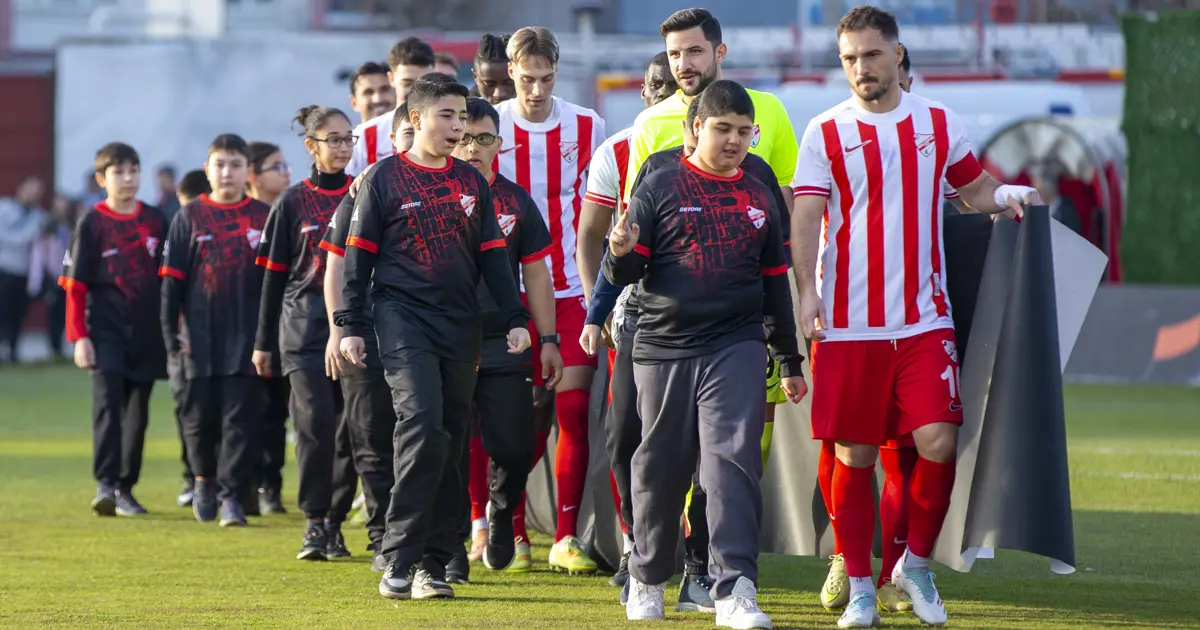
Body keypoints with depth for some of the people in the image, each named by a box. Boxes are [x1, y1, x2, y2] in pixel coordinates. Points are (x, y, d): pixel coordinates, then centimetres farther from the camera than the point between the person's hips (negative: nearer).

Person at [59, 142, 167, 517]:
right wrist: (78, 336, -8)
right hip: (105, 330, -3)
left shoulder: (155, 221, 8)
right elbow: (75, 285, -1)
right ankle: (105, 484, -20)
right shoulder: (92, 224, 0)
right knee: (107, 402, -16)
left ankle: (126, 489, 15)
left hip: (147, 332, 3)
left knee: (138, 412, 6)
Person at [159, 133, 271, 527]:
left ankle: (231, 494, -2)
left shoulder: (264, 217, 4)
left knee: (241, 415, -4)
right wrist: (170, 332, -2)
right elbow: (172, 279, 4)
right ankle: (204, 478, 30)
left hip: (248, 333, 0)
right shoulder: (190, 217, 4)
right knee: (199, 413, 7)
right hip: (201, 335, 0)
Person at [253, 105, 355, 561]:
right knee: (315, 424, -11)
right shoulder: (293, 202, 5)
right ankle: (314, 522, -3)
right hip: (305, 325, -2)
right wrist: (263, 342, 7)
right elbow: (274, 276, 8)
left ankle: (335, 522, 9)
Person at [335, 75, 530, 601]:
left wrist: (515, 319, 8)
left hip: (461, 323, 5)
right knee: (422, 424, -20)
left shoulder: (471, 183, 13)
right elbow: (359, 255, 2)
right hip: (402, 316, -5)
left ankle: (434, 562, 7)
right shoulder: (384, 179, 0)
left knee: (451, 442, 3)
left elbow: (492, 255, 15)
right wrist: (350, 326, -2)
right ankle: (398, 560, -17)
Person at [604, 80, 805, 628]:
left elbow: (775, 285, 19)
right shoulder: (660, 188, 2)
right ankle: (647, 580, 24)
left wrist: (790, 361, 20)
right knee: (660, 466, 7)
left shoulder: (759, 199, 12)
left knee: (733, 460, -13)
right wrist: (621, 253, -24)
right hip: (664, 348, -1)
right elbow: (624, 273, 0)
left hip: (736, 347, 1)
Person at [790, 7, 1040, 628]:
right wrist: (806, 290, -19)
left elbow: (975, 190, 20)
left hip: (925, 319, 1)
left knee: (938, 442, -11)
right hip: (847, 323, -1)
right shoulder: (825, 132, 1)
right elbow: (805, 218, -5)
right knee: (854, 455, 1)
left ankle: (916, 565, 11)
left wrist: (1006, 195, -3)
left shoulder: (938, 123, 9)